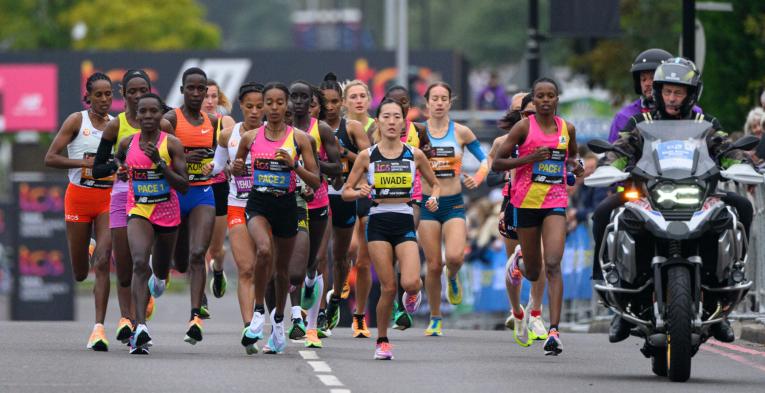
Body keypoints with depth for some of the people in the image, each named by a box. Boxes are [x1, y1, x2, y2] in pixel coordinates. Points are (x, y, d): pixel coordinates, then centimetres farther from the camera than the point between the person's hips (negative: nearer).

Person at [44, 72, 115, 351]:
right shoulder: (76, 121, -4)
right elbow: (50, 158, -9)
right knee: (80, 273, 7)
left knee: (103, 262, -16)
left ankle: (99, 328, -17)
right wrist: (85, 162, -20)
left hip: (109, 199, 1)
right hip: (79, 196, -1)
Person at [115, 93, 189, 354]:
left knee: (161, 270, 19)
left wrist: (159, 162, -23)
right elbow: (117, 159, 23)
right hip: (138, 211, 0)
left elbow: (183, 186, -14)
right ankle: (140, 327, -32)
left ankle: (158, 280, 61)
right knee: (140, 263, -24)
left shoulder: (172, 144, -9)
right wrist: (118, 168, 0)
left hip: (167, 212, 0)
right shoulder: (128, 143, -1)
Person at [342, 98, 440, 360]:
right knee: (388, 287, -6)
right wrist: (360, 193, -15)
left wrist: (433, 198, -5)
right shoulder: (367, 156, 1)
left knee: (411, 283, -20)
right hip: (379, 223, 0)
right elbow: (346, 191, 6)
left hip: (405, 223, 0)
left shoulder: (414, 155, 3)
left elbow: (434, 184, 17)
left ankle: (412, 294, 19)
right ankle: (382, 341, 14)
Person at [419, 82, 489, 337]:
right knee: (433, 266, -1)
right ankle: (435, 320, 15)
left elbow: (485, 160, 8)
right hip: (427, 203, 0)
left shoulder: (461, 132, 1)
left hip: (454, 203, 0)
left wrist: (477, 179, -10)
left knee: (454, 256, -22)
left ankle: (453, 277, 16)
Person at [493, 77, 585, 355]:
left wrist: (575, 165, 3)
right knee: (533, 272, 9)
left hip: (556, 202, 1)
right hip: (526, 202, -1)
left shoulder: (568, 129, 7)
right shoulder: (524, 127, -3)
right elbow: (496, 163, -4)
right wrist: (530, 158, -17)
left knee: (553, 266, -15)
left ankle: (554, 330, -20)